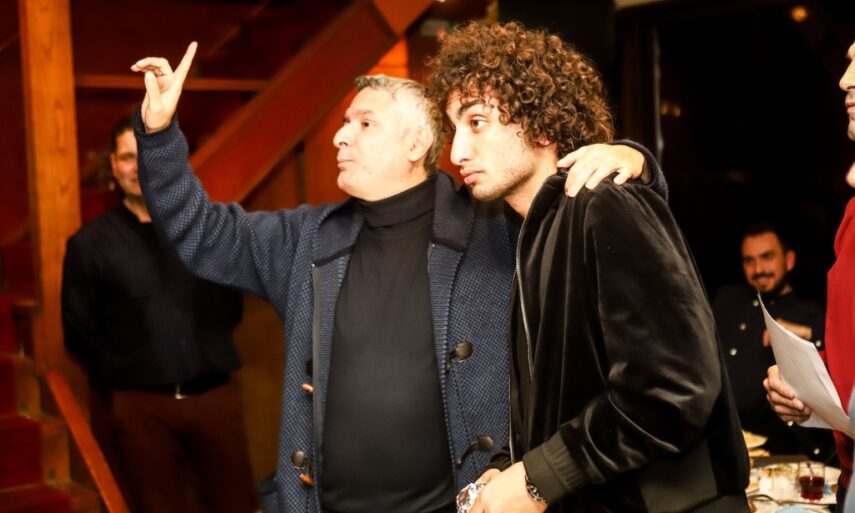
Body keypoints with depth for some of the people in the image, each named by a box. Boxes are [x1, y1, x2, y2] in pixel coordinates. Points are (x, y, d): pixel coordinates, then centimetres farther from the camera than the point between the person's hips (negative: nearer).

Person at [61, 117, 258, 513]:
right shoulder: (89, 244, 0)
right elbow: (79, 332, 4)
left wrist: (209, 357, 6)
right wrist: (123, 377, 3)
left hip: (216, 395, 2)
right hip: (141, 406, -2)